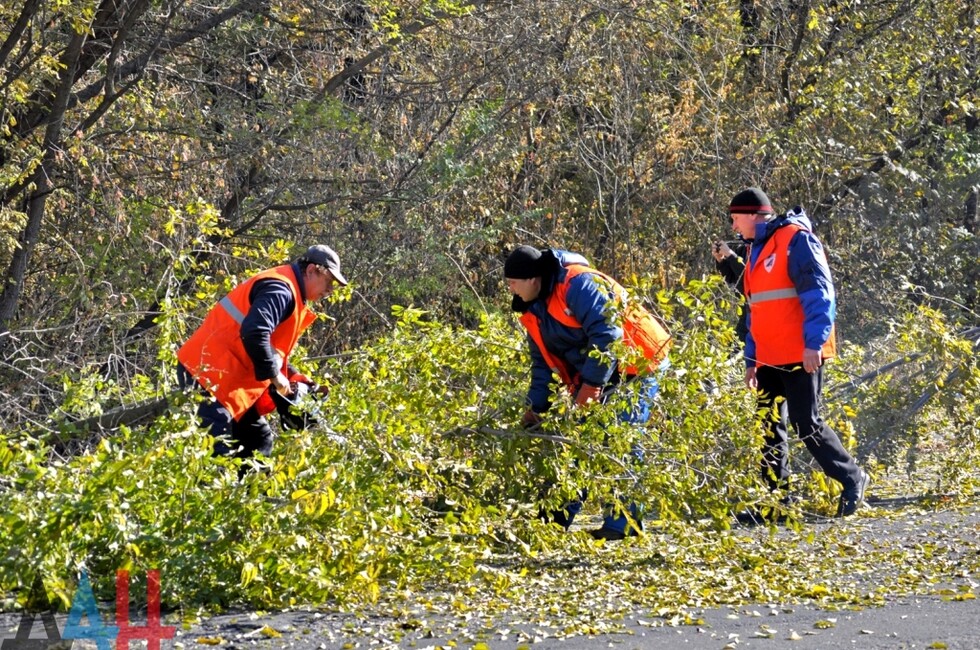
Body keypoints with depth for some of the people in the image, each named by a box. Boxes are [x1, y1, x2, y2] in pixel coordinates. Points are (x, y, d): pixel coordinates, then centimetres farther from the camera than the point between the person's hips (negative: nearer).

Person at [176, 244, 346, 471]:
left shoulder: (291, 297, 20)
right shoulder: (280, 290, -15)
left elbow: (276, 351, 26)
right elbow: (254, 333, -30)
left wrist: (298, 381, 12)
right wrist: (274, 375, -20)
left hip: (231, 379, 11)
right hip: (207, 373, -11)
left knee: (259, 439, 14)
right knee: (218, 451, -20)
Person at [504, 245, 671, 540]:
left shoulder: (578, 285, -22)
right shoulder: (533, 310, 7)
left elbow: (607, 335, -28)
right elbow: (543, 363, 15)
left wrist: (591, 386, -27)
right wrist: (535, 407, 6)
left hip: (636, 368, -9)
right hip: (593, 377, 9)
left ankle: (622, 523, -12)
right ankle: (563, 513, 9)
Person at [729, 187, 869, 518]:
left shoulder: (796, 239, -9)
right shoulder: (757, 250, 19)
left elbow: (819, 293, -16)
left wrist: (814, 343, -24)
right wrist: (751, 359, 21)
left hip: (801, 356, -9)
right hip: (769, 358, 9)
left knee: (807, 424, -8)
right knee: (768, 427, 6)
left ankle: (852, 478, 6)